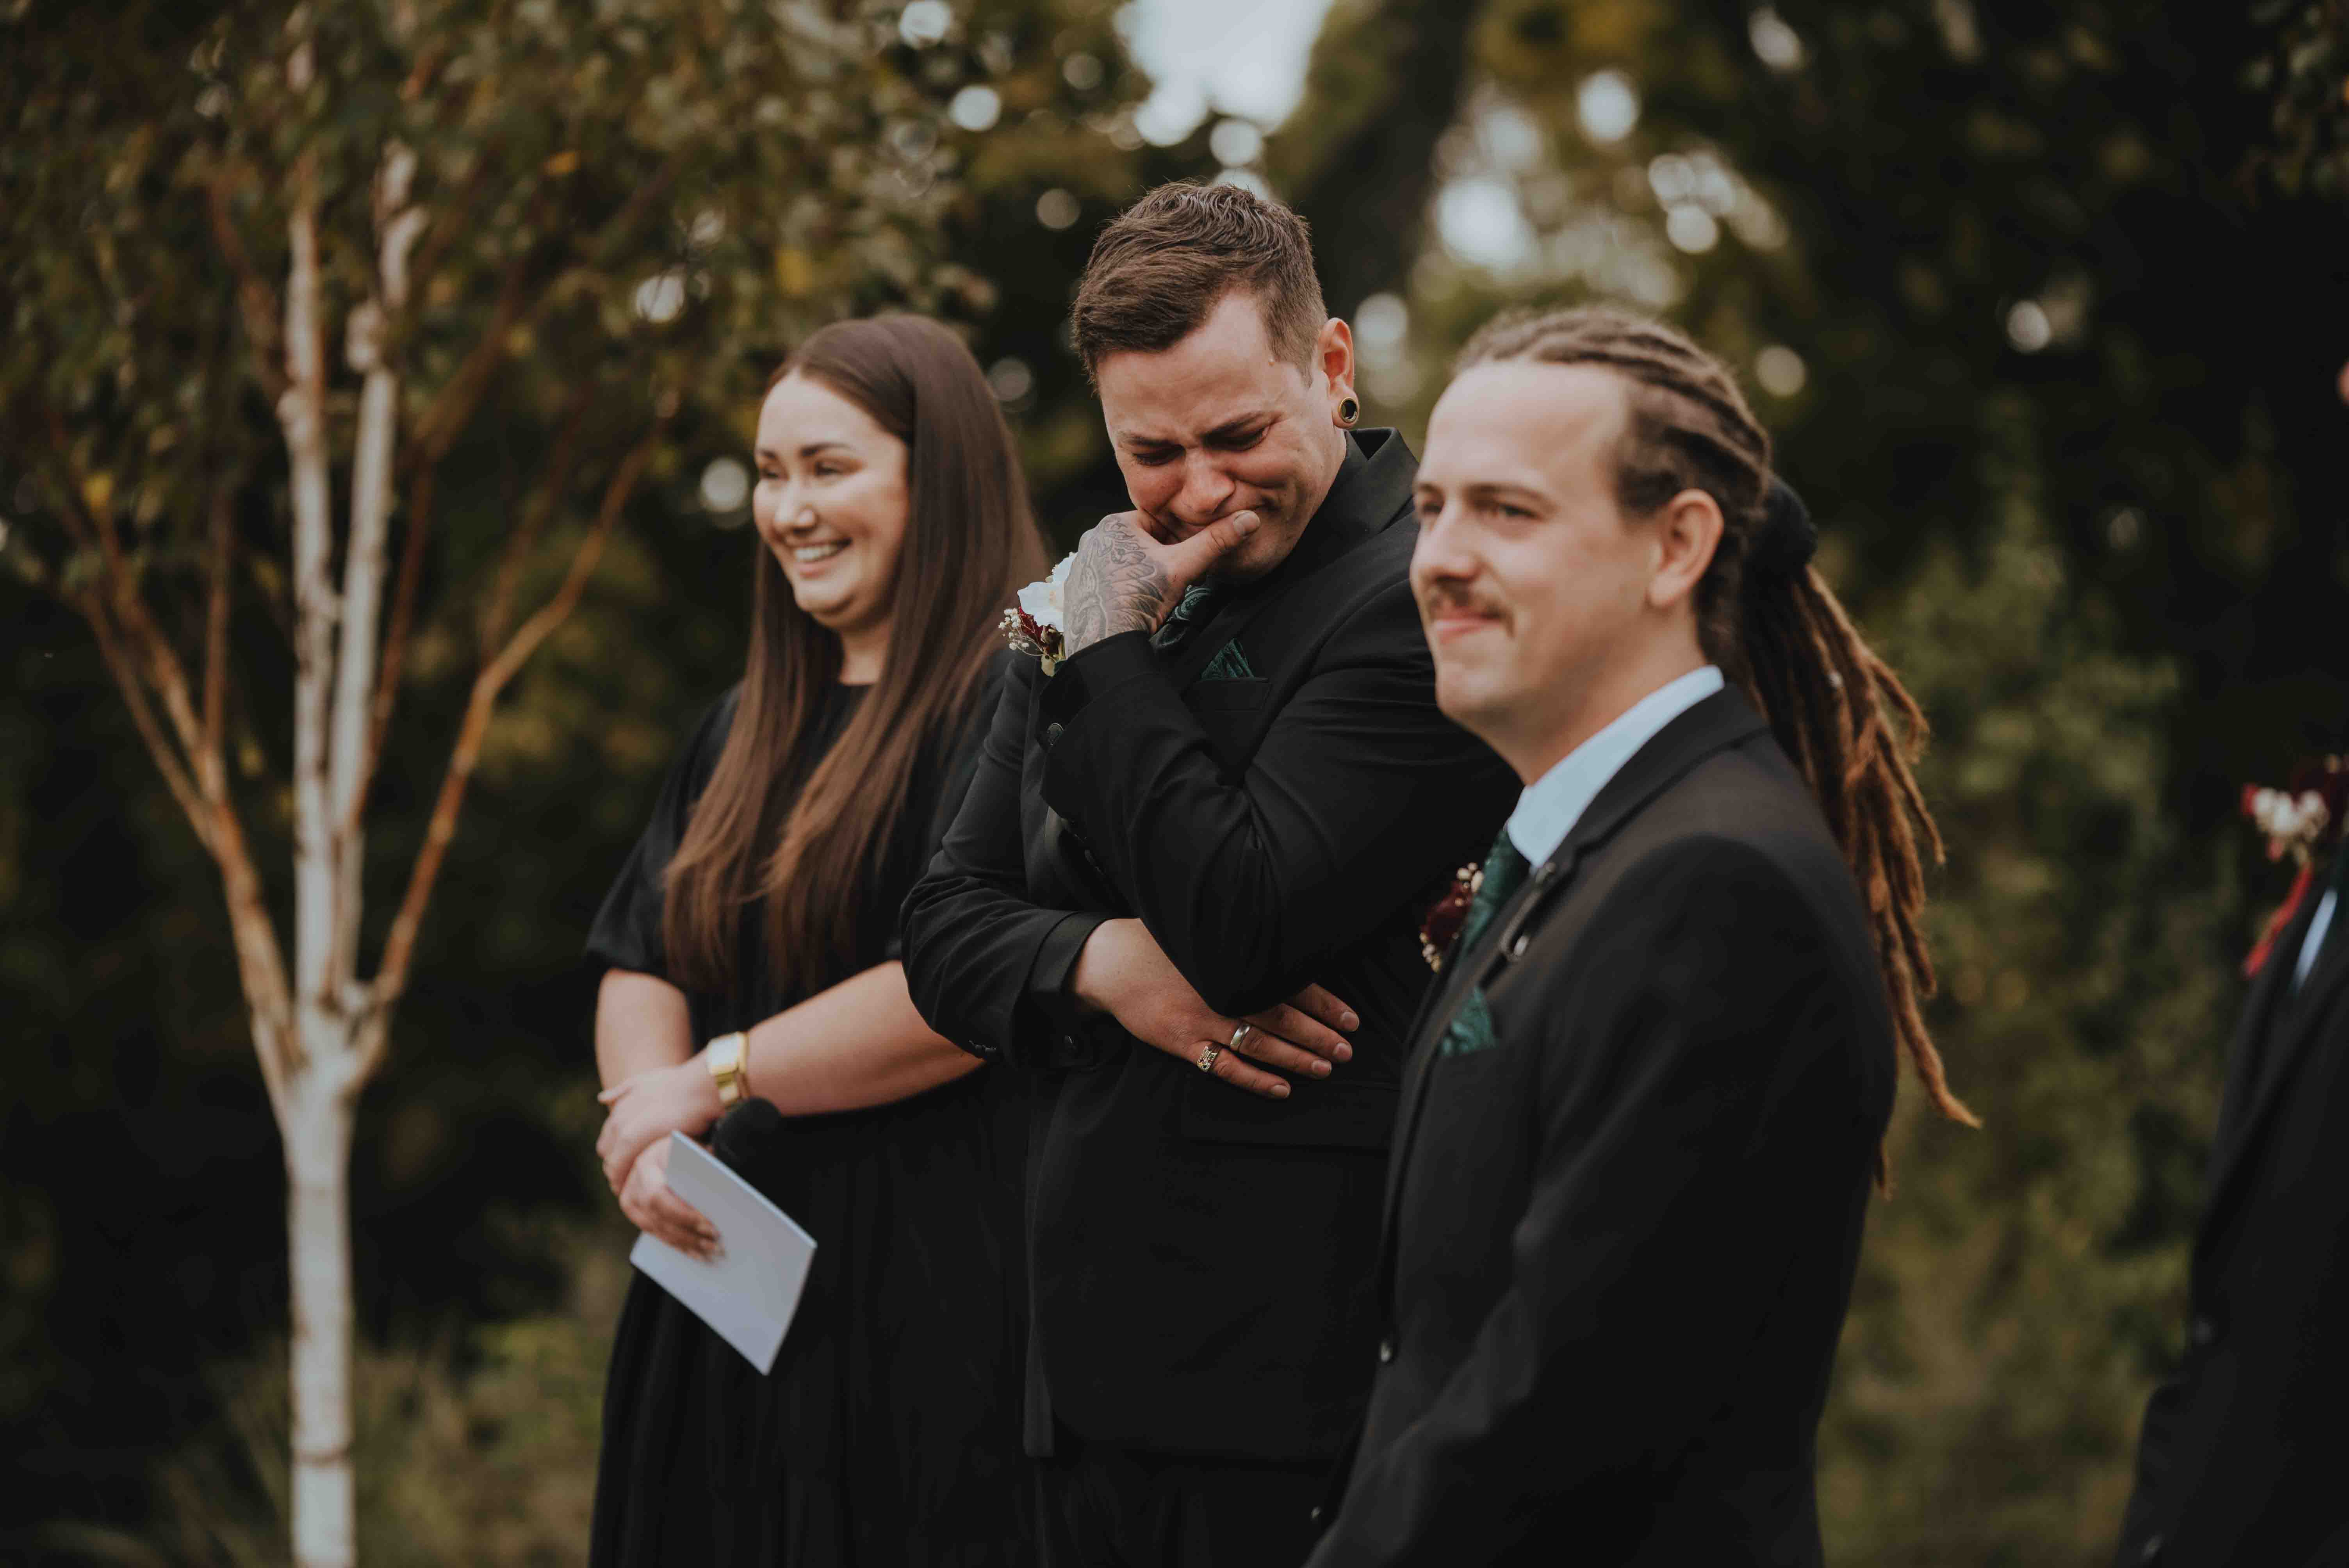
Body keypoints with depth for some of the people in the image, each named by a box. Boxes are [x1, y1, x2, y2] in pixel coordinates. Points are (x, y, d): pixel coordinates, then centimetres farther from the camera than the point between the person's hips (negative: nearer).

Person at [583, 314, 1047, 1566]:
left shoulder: (1010, 705, -10)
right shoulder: (752, 726, 16)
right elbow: (643, 969, 15)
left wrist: (718, 1077, -11)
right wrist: (648, 1136, -6)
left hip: (932, 1297, -7)